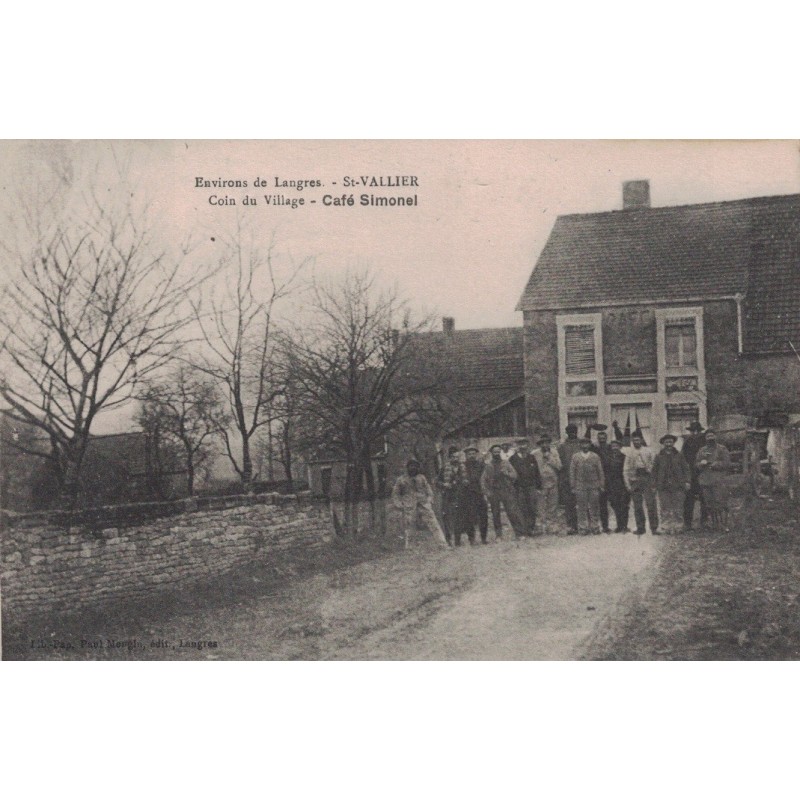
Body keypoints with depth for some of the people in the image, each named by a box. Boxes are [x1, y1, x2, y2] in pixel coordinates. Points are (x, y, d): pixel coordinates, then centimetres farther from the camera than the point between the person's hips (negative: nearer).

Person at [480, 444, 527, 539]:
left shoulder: (506, 464, 10)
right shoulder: (488, 467, 9)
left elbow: (514, 475, 3)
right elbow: (483, 480, 6)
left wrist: (506, 473, -16)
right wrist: (487, 492, -7)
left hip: (507, 491, -1)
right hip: (493, 493, 1)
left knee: (513, 512, -8)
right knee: (495, 514, 1)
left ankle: (520, 533, -6)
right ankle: (498, 535, 10)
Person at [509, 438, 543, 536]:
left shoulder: (531, 457, 12)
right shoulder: (513, 459, 3)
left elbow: (537, 472, 14)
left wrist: (538, 486, 6)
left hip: (531, 487, 2)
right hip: (519, 488, -2)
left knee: (532, 509, -2)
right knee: (522, 510, -4)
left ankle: (532, 528, 5)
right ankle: (524, 530, 1)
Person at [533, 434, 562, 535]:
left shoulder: (554, 453, 7)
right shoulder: (535, 454, 0)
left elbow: (559, 466, -1)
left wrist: (549, 458, -9)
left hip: (553, 482, 2)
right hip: (541, 483, -2)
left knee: (553, 504, 3)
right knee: (542, 505, -5)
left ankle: (553, 525, 8)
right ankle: (543, 525, -1)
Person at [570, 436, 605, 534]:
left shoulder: (595, 456, 9)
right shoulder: (575, 457, 6)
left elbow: (600, 471, 11)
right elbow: (572, 472, 5)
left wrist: (601, 485, 6)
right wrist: (573, 486, 0)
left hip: (593, 486, 1)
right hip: (580, 486, -1)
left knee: (593, 507, 3)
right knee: (582, 508, -2)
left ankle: (594, 526, 8)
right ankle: (584, 527, 1)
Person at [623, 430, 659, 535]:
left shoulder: (648, 451, 8)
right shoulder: (629, 453, 10)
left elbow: (654, 466, 7)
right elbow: (626, 470, 9)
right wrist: (628, 484, 0)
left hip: (647, 479, -1)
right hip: (634, 480, 1)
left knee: (651, 504, -8)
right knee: (637, 506, 2)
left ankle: (654, 528, -5)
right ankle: (640, 528, 9)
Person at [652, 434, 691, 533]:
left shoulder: (679, 455, 12)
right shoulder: (659, 457, 11)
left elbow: (686, 469, 10)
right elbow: (654, 472, 12)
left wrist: (687, 481, -1)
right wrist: (654, 485, 6)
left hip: (678, 486, 0)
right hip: (663, 487, 0)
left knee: (678, 509, -4)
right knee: (665, 509, -3)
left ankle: (677, 526, -1)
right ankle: (667, 527, -1)